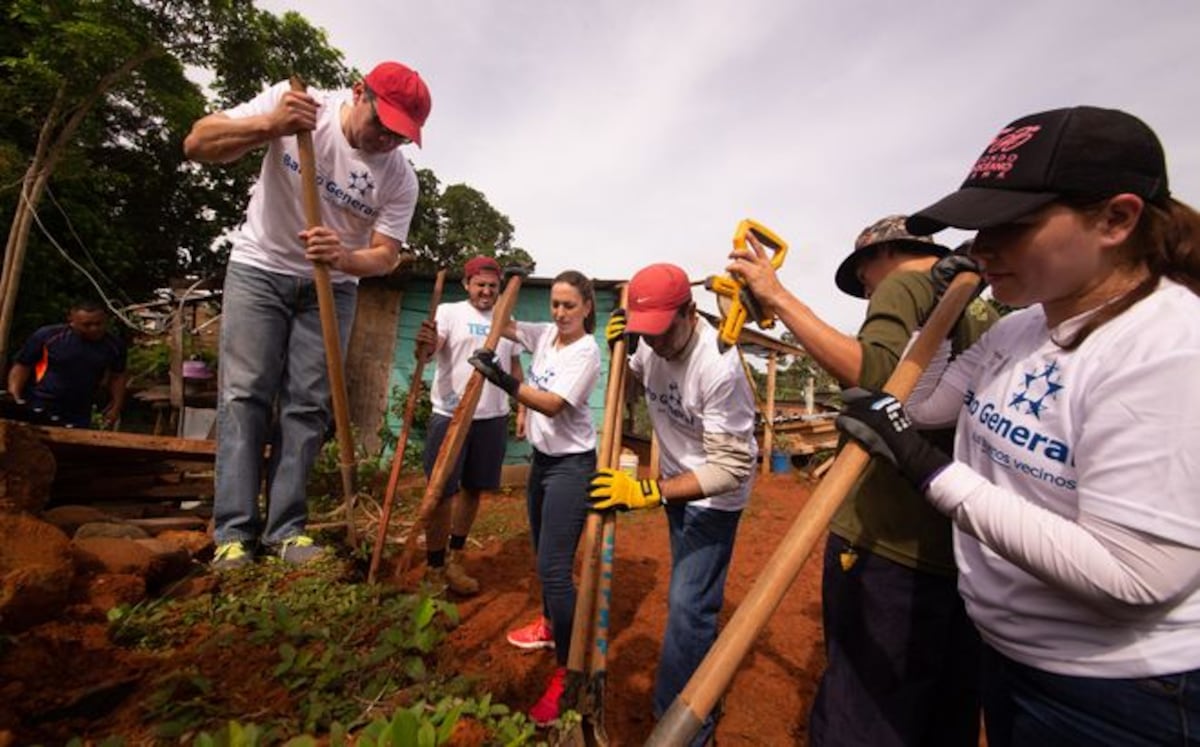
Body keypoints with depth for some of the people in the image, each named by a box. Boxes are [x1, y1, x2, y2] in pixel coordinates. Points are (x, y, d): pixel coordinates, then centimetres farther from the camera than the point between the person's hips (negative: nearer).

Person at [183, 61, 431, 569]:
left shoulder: (400, 178, -12)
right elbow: (197, 145, -13)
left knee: (307, 406, -3)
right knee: (245, 395, -6)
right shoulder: (295, 102, -12)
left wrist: (343, 257, -32)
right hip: (259, 269, 0)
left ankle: (286, 529, 3)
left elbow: (386, 256, -10)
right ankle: (234, 532, -1)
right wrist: (270, 125, -31)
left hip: (331, 287, 1)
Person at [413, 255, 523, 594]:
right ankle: (434, 568, 19)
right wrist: (424, 345, -41)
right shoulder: (449, 312, -3)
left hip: (493, 417, 5)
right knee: (442, 491, 3)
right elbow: (427, 354, -18)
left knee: (474, 488, 14)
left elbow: (515, 367, 16)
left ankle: (455, 559, 31)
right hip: (450, 416, -4)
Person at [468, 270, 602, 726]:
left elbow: (553, 405, -27)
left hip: (571, 465, -8)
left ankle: (567, 670, 6)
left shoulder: (586, 350, -18)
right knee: (543, 556, 21)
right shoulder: (546, 335, 4)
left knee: (554, 568, -9)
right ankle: (550, 625, 43)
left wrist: (504, 382, -37)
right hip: (542, 458, 8)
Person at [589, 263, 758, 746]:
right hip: (678, 481, 7)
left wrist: (645, 492, -42)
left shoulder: (719, 366, -34)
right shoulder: (652, 344, -12)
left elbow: (731, 467, -35)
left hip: (714, 496, -7)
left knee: (688, 606, -7)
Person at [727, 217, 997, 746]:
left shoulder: (906, 283, -5)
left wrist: (778, 298, -21)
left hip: (889, 547, -8)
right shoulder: (983, 312, 17)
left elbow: (875, 376, -25)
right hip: (964, 549, 8)